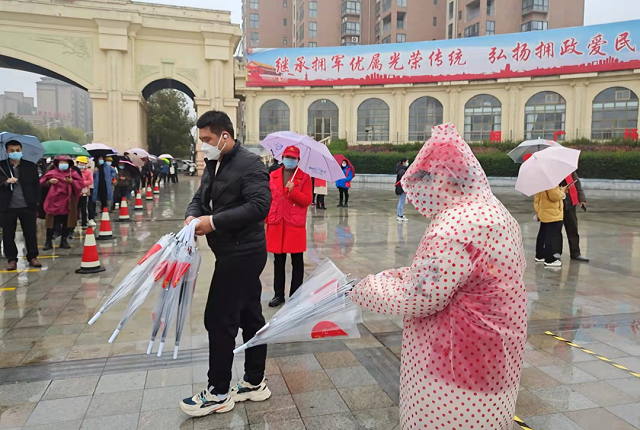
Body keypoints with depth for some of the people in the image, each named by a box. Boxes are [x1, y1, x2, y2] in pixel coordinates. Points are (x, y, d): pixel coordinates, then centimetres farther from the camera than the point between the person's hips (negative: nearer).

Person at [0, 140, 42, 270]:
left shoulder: (31, 166, 5)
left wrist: (35, 203, 1)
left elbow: (36, 185, 6)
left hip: (27, 206, 0)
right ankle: (11, 259, 16)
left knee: (31, 233, 6)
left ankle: (32, 257, 18)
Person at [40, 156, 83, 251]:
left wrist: (72, 181, -18)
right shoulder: (52, 173, 6)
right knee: (52, 222, -2)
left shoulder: (73, 173, 5)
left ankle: (64, 241, 17)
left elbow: (80, 183, -3)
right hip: (54, 200, -1)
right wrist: (49, 182, -12)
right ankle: (48, 242, 6)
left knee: (66, 222, 6)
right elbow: (42, 182, 7)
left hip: (67, 201, 1)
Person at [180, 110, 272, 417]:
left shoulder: (249, 164, -14)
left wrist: (214, 222, -23)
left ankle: (219, 393, 14)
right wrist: (192, 216, -7)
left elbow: (260, 205, -25)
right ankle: (255, 383, 27)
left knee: (219, 320, -2)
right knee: (250, 317, 15)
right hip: (238, 254, 9)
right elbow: (200, 197, 17)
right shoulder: (213, 165, 15)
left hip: (242, 254, -9)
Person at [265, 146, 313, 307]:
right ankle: (278, 294, 23)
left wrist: (293, 191, -19)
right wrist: (265, 220, 3)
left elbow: (308, 200, -5)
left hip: (296, 225, -3)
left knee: (297, 261, 6)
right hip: (276, 224, 3)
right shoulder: (273, 176, 8)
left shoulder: (304, 177, 0)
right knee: (278, 261, 11)